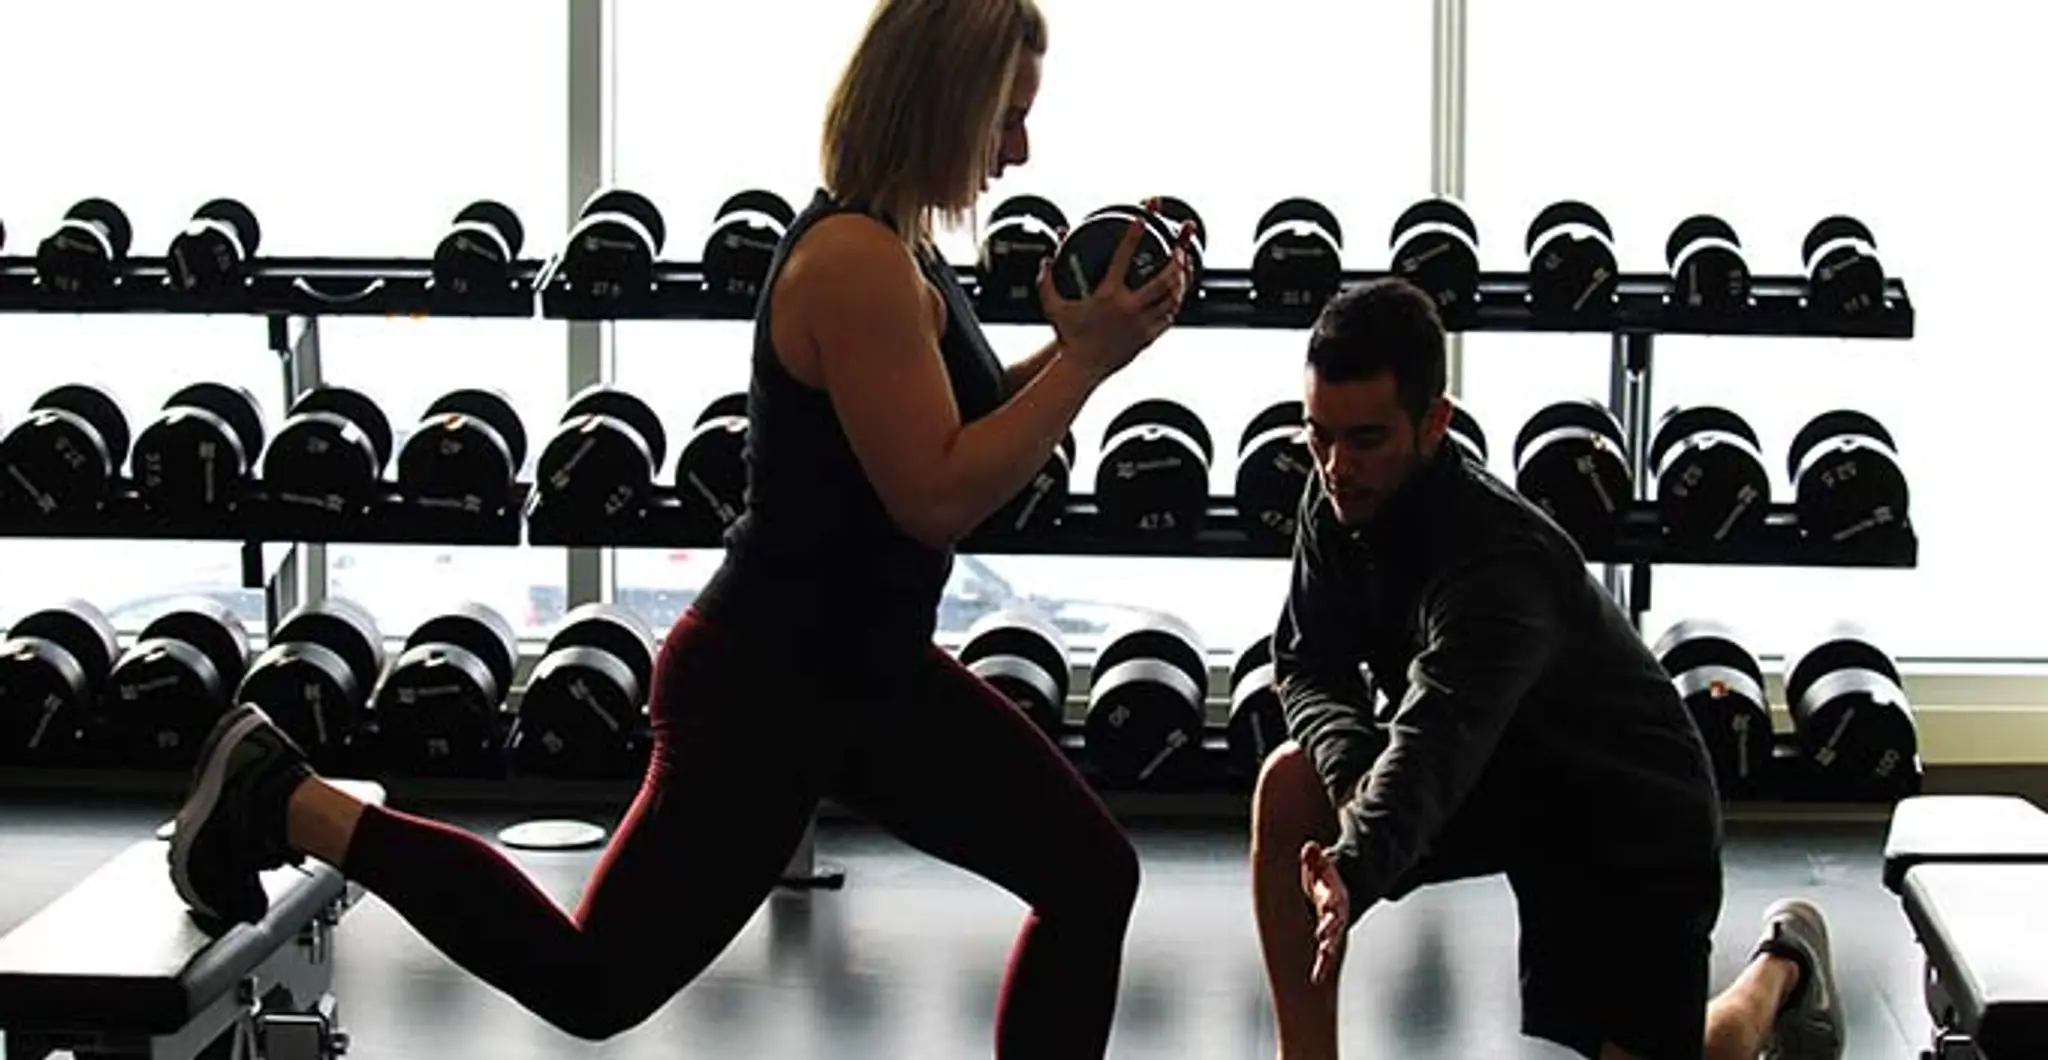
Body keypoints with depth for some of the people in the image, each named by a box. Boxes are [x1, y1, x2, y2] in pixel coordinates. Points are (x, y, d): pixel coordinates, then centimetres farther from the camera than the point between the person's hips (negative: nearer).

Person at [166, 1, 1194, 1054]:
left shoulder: (887, 244, 8)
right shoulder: (855, 261, -23)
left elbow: (957, 425, 18)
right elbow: (936, 498, -26)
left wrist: (1071, 348, 5)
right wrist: (1086, 360, -22)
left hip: (864, 670, 10)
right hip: (767, 686, -10)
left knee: (1090, 876, 9)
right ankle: (285, 802, 11)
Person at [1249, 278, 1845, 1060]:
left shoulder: (1497, 561, -37)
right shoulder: (1337, 505, -15)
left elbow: (1437, 740, -52)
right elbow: (1309, 664, -8)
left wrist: (1355, 873, -69)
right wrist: (1354, 770, -31)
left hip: (1631, 819, -6)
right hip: (1503, 777, 6)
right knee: (1289, 787, -19)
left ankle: (1783, 966, 27)